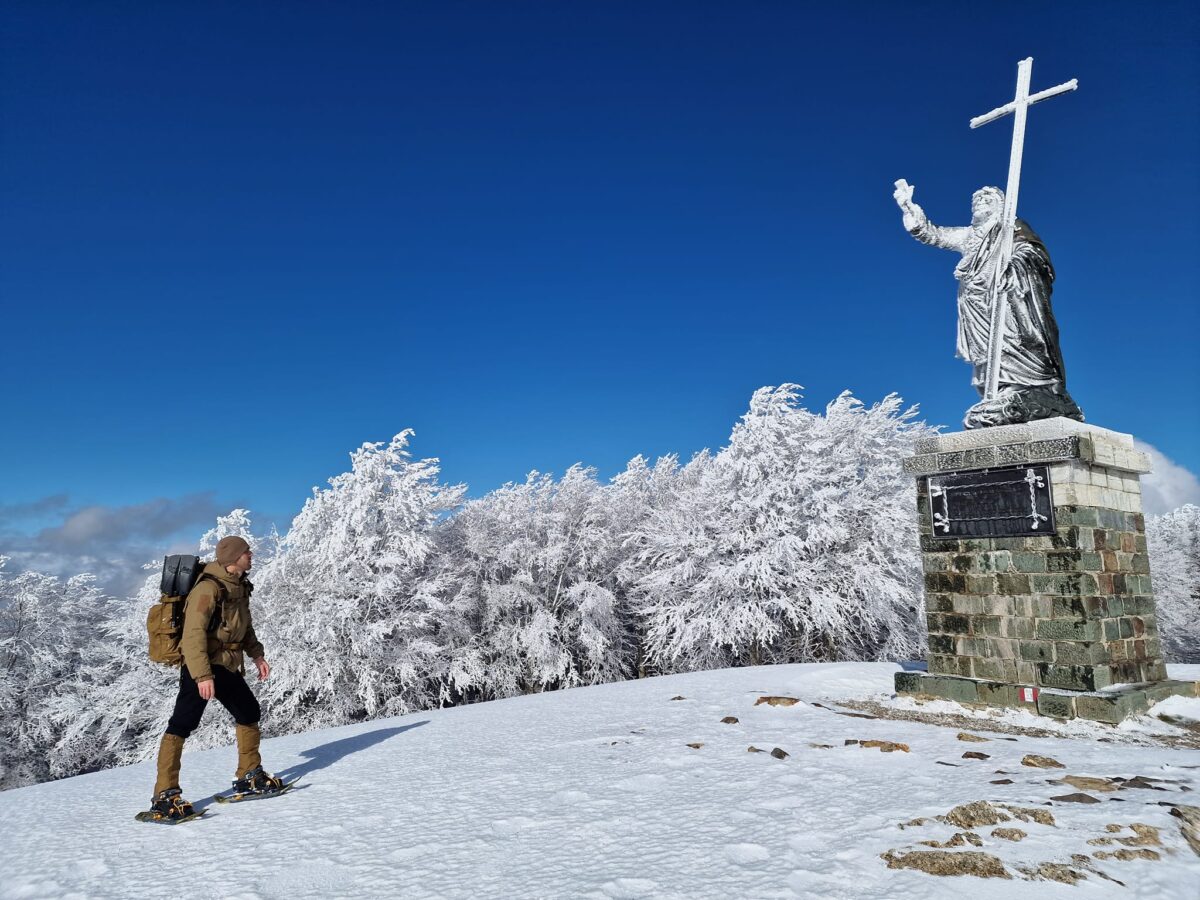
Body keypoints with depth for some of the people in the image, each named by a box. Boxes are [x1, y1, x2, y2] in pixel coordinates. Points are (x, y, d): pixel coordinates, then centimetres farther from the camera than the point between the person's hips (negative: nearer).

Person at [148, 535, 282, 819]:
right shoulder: (208, 588, -19)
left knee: (249, 713, 15)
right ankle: (165, 794, -5)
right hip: (201, 668, -10)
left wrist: (256, 654, 14)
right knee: (182, 725, -11)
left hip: (227, 667, 10)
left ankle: (249, 777, 26)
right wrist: (203, 675, -30)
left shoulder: (240, 587, 10)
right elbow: (193, 633, -25)